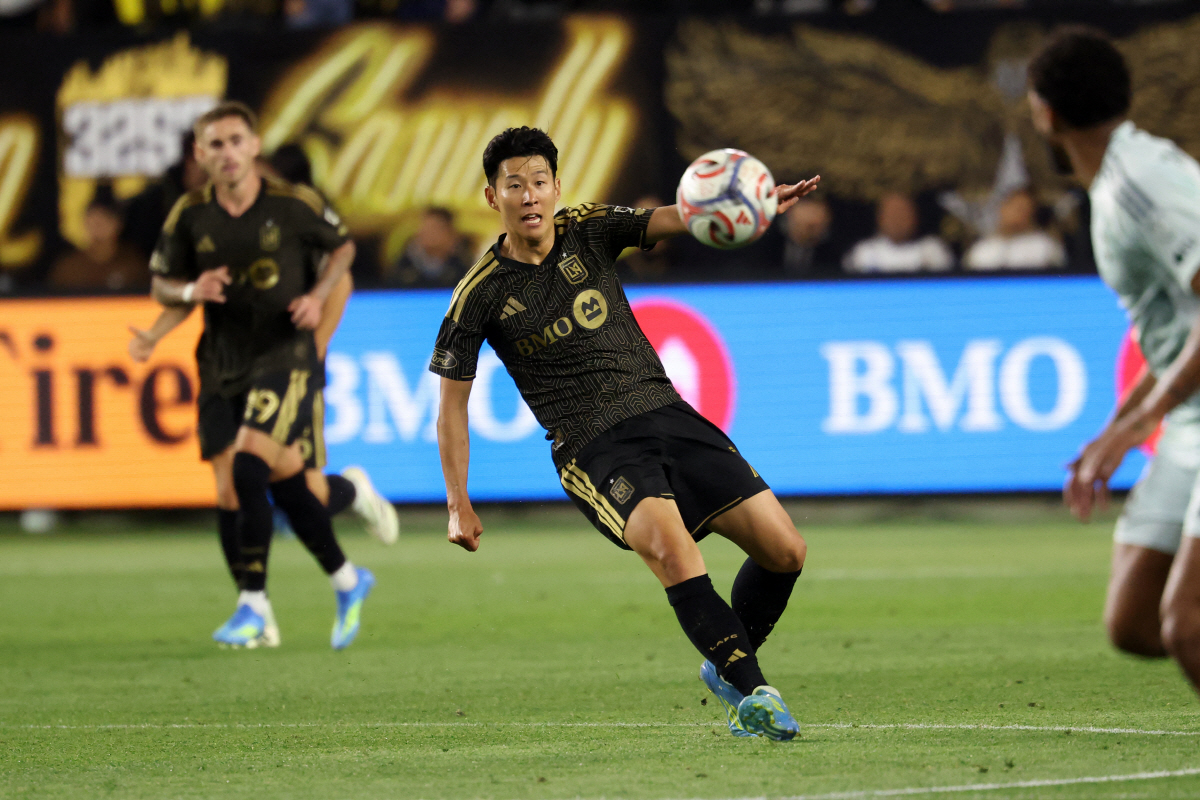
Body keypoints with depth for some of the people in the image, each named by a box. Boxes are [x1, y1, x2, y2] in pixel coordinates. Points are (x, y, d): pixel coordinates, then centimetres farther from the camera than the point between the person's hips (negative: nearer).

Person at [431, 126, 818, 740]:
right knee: (669, 542, -33)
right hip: (593, 447, -4)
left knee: (784, 550, -2)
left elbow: (672, 220, -11)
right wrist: (459, 505, -2)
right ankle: (752, 691, -26)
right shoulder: (481, 293, -2)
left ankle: (725, 668, 23)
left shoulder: (589, 230, 5)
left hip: (667, 413, 5)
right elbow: (452, 402, 4)